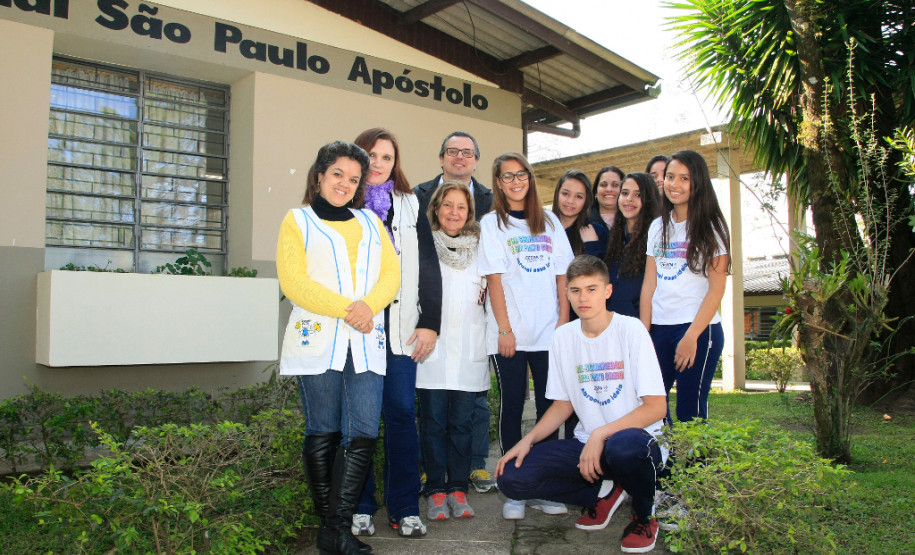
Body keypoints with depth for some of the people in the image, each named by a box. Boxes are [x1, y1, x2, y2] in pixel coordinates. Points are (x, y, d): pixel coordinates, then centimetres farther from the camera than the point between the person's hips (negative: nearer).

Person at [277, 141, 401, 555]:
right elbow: (293, 281, -5)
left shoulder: (370, 222, 20)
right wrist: (346, 309, -14)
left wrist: (369, 305, -11)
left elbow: (391, 273, 10)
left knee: (363, 434, -5)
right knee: (323, 433, 2)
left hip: (367, 343, 3)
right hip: (317, 341, -3)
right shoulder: (297, 221, 8)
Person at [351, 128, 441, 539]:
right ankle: (360, 506, 14)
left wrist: (430, 323, 2)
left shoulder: (410, 206, 15)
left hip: (399, 325, 1)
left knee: (401, 411, 0)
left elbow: (429, 268, 10)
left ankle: (404, 507, 11)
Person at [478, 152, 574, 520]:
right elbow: (494, 278, -4)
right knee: (512, 406, 2)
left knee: (549, 406, 4)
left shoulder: (550, 222, 14)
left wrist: (564, 319, 0)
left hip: (549, 332, 3)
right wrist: (504, 329, -10)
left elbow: (562, 275, 10)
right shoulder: (492, 223, 4)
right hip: (510, 333, -3)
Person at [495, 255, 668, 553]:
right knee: (512, 477, -15)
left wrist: (601, 434, -25)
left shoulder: (630, 330, -10)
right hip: (586, 443, 5)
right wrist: (527, 440, -3)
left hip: (636, 436, -4)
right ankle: (603, 492, 7)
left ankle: (644, 516, -5)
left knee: (624, 446, -41)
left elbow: (657, 406, -14)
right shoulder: (563, 337, 4)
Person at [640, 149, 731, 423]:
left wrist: (691, 337, -14)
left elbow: (716, 288, -8)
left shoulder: (710, 226, -2)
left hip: (698, 330, -4)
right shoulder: (658, 226, 12)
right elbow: (649, 284, 9)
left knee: (690, 410, -2)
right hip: (659, 328, 5)